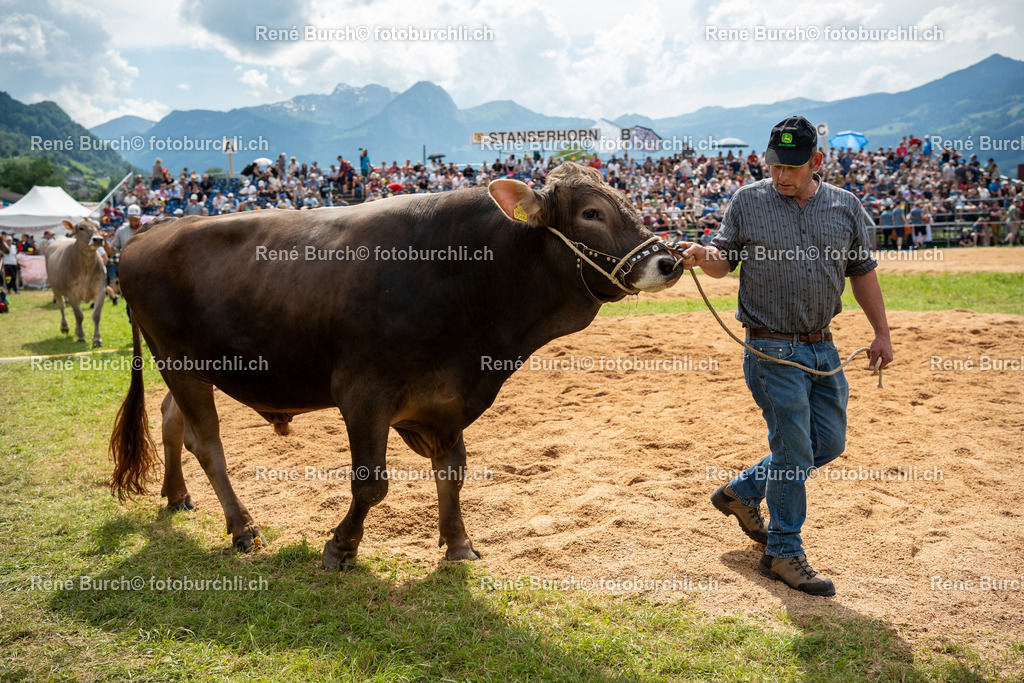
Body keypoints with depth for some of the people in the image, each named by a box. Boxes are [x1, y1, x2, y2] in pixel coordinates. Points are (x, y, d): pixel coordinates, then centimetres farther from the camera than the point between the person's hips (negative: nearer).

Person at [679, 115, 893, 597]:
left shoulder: (845, 207, 7)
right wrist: (702, 256, -24)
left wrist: (881, 332, 12)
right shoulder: (747, 202, -1)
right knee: (793, 451, -3)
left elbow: (862, 272, 14)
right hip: (773, 351, -5)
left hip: (823, 347, 5)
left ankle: (742, 493, 30)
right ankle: (783, 553, 14)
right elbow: (725, 259, 0)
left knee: (828, 443, 11)